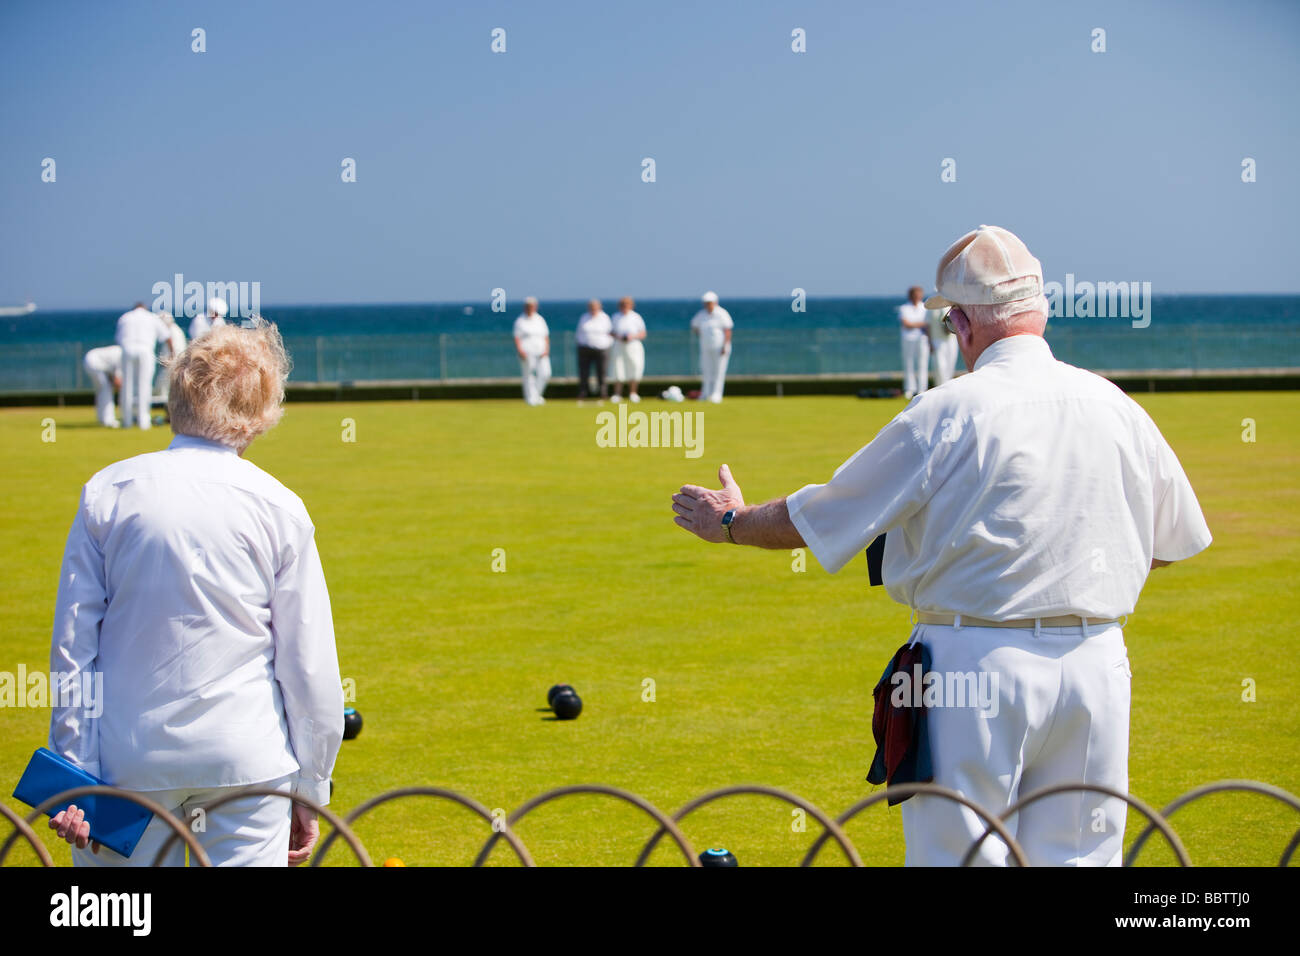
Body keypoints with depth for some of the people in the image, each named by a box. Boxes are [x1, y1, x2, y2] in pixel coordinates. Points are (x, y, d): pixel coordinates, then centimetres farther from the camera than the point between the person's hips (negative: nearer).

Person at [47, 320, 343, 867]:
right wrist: (311, 792, 7)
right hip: (247, 756, -1)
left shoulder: (107, 493, -1)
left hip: (130, 757, 1)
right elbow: (310, 666, -2)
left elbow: (72, 647, -1)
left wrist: (73, 778, 3)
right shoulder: (279, 509, -5)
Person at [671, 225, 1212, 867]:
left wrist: (731, 522, 18)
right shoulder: (1118, 409, 5)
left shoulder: (948, 415, -9)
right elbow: (1170, 542, 18)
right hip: (1097, 665, 4)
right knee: (1078, 857, 9)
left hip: (978, 665, -4)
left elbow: (818, 517, 0)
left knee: (958, 857, 2)